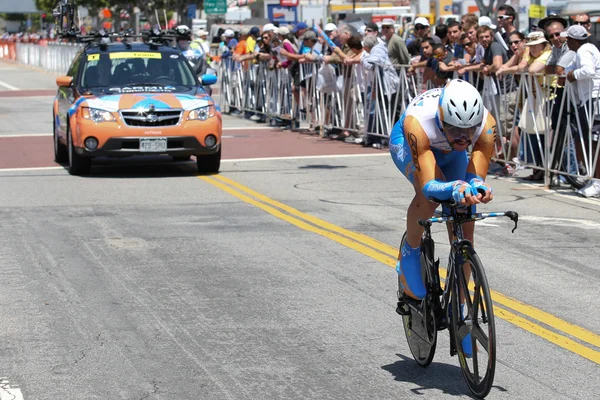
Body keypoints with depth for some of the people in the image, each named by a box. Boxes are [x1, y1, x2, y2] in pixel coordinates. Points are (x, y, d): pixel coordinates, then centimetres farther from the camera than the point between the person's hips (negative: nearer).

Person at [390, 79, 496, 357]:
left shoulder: (486, 124, -37)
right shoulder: (419, 121, -45)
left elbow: (476, 176, -38)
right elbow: (429, 185, -49)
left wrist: (478, 188, -62)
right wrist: (455, 189, -69)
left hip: (448, 152, 3)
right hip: (406, 144, -3)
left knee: (464, 230, -6)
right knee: (430, 195, -35)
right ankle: (408, 259, -10)